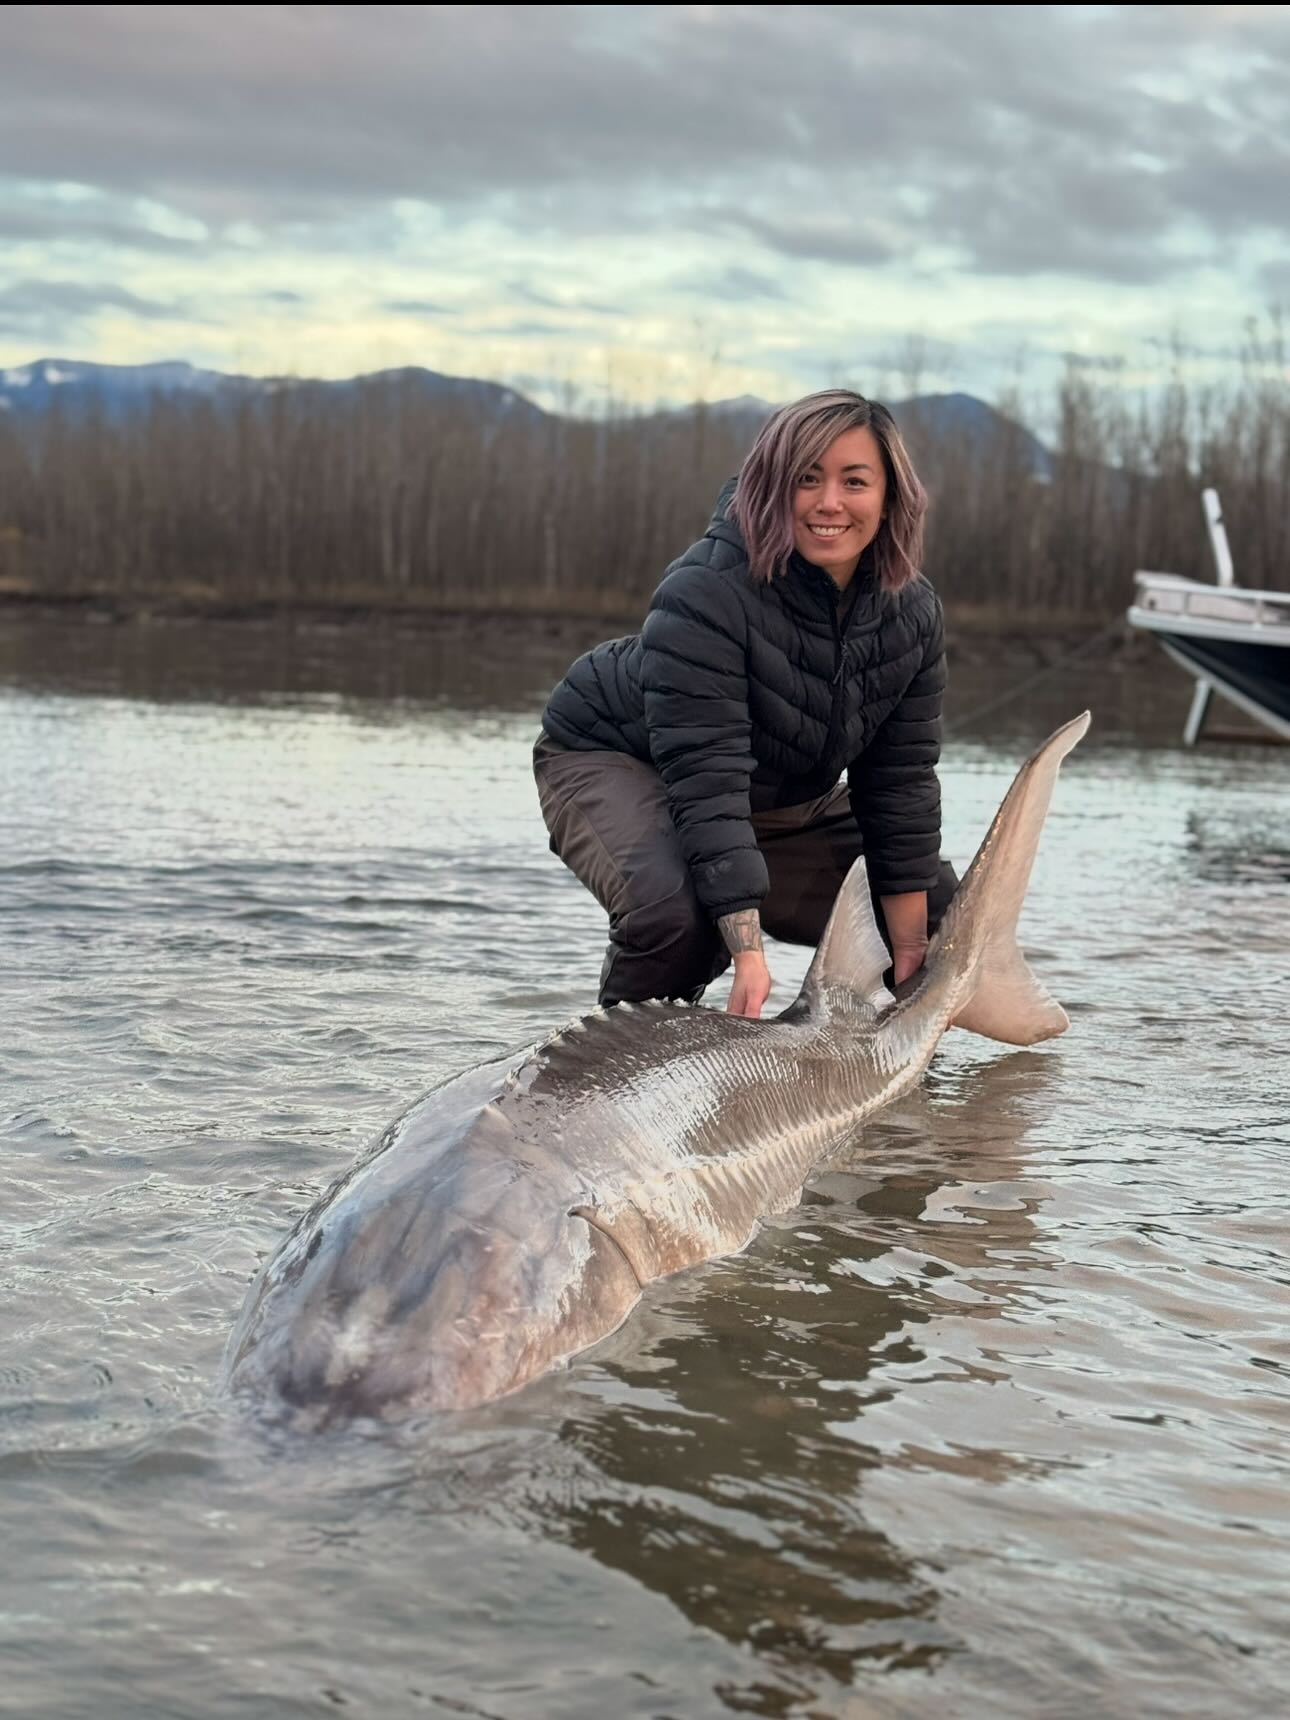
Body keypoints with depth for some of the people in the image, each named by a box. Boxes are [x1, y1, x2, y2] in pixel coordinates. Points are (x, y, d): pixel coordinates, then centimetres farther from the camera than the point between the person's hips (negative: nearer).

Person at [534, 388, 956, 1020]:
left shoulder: (913, 613, -13)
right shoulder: (706, 592, -33)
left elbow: (901, 781, -10)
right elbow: (705, 775, -37)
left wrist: (913, 961, -13)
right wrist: (748, 953, -44)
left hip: (782, 797, 7)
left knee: (939, 912, 3)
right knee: (676, 912, -37)